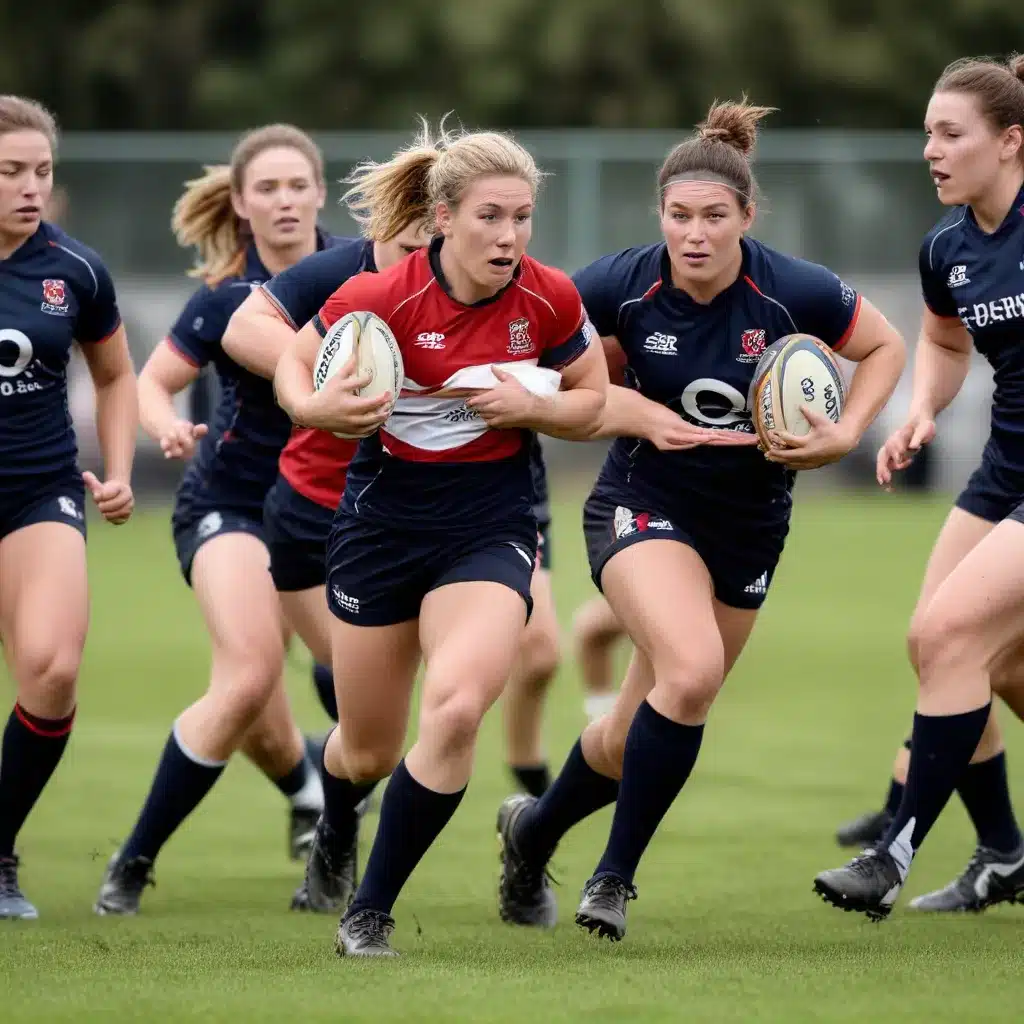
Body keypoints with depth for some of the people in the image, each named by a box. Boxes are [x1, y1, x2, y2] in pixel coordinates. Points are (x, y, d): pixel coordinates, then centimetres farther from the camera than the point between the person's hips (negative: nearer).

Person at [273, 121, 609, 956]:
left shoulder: (550, 301, -10)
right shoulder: (381, 298, -16)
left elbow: (592, 404, 4)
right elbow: (294, 362, -1)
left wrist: (530, 407, -17)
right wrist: (314, 408, -23)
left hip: (491, 526, 0)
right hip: (384, 519, 0)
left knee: (456, 707, -26)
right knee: (368, 750, 11)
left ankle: (372, 910, -10)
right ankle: (335, 833, 52)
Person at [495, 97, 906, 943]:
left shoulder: (794, 292, -16)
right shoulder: (623, 286, -17)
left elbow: (886, 346, 2)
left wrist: (844, 435, -13)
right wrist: (635, 412, -16)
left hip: (749, 523, 3)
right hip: (643, 506, -3)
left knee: (640, 737, 9)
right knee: (692, 670, -29)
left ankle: (534, 830, 38)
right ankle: (616, 875, -13)